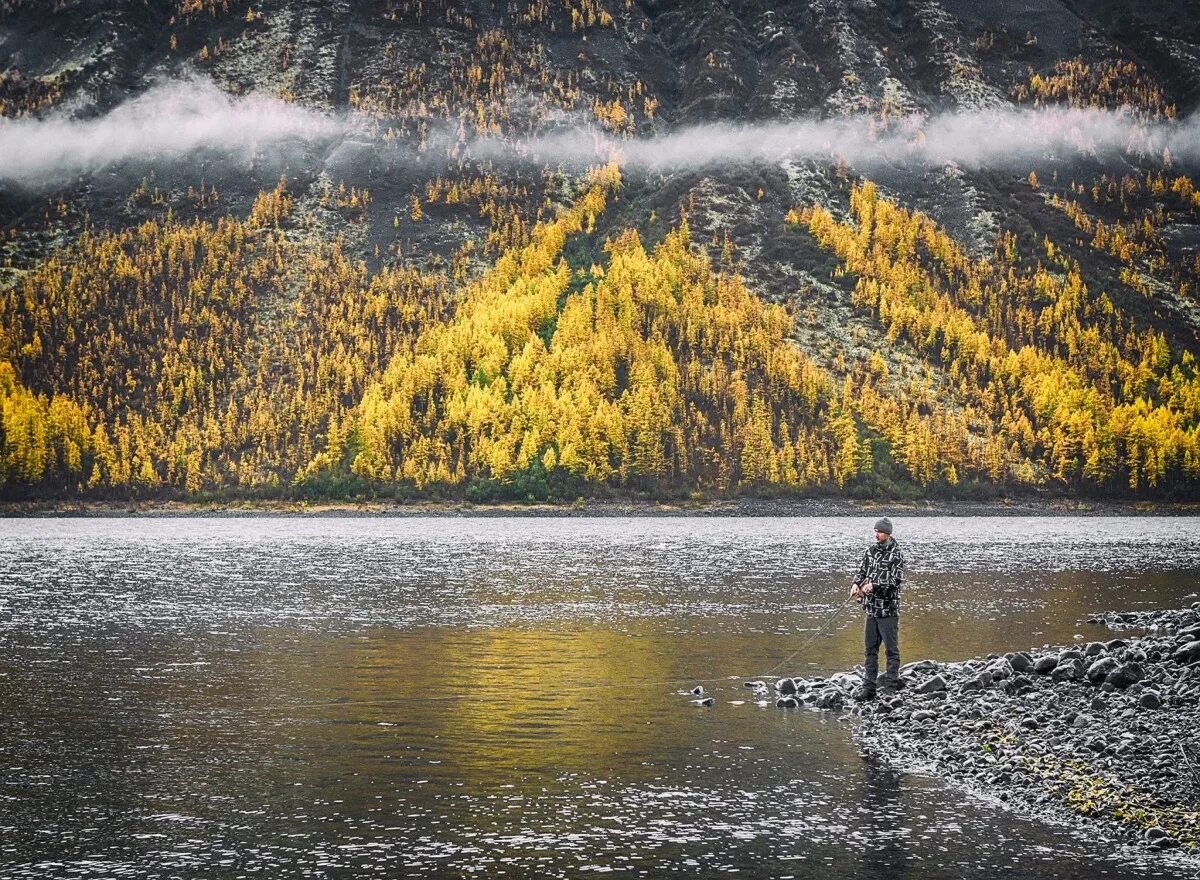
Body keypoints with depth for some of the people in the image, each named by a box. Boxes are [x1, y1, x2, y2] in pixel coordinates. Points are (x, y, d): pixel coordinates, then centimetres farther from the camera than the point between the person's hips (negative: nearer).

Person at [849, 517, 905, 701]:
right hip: (871, 608, 6)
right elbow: (861, 571, 12)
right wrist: (855, 584, -9)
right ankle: (868, 686, 12)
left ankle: (892, 681, 6)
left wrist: (874, 586, -21)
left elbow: (897, 581, -16)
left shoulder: (896, 555, -9)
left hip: (888, 609, -6)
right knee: (870, 649, 9)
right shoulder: (870, 551, 10)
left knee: (891, 648, 0)